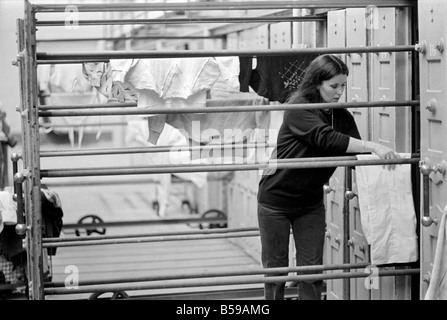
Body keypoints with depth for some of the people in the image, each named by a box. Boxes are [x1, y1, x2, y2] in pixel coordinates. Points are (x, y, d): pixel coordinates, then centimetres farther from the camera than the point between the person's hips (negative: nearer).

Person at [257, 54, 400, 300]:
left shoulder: (342, 116, 0)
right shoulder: (298, 108, -19)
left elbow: (355, 155, -4)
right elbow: (327, 139, -34)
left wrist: (383, 157, -23)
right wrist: (374, 147, -40)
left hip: (311, 201, 5)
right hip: (276, 199, -5)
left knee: (312, 269, 3)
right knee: (276, 269, 5)